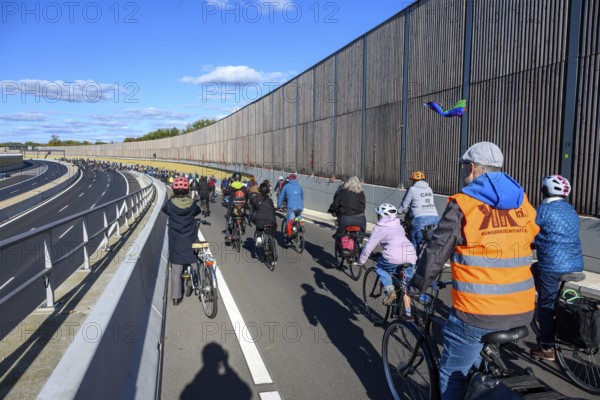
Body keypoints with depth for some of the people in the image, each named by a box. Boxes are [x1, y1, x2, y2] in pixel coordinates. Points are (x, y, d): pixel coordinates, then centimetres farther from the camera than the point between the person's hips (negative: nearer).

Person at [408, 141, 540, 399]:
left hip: (477, 313, -6)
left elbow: (435, 253, -10)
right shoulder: (523, 202, 6)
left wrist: (414, 289, 3)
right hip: (521, 312, 7)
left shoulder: (463, 204, -12)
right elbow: (530, 244, 16)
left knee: (453, 375, 13)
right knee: (480, 368, 28)